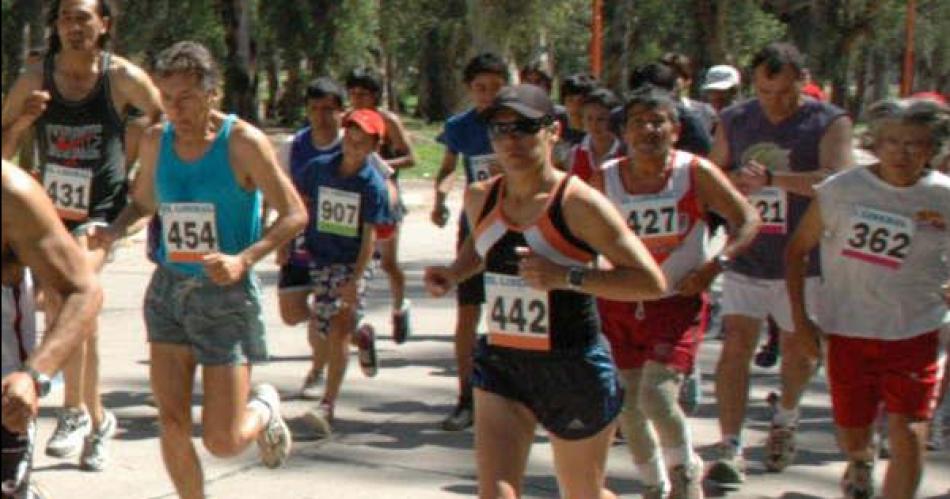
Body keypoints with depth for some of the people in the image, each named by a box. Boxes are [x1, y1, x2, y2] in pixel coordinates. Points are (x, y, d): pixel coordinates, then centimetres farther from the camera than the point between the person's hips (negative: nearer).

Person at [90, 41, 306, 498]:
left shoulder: (243, 142, -11)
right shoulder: (156, 141, 4)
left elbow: (294, 214, -10)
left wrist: (244, 259, -24)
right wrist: (114, 231, 0)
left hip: (226, 294, -4)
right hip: (169, 289, 4)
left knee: (223, 441, -4)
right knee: (171, 422, -2)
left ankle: (264, 408, 31)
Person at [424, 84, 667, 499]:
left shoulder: (577, 203, -15)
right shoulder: (480, 198, 3)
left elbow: (652, 282, -18)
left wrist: (566, 277, -26)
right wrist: (453, 274, 6)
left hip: (575, 370, -4)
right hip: (500, 365, 4)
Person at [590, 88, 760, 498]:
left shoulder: (696, 173, -8)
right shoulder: (605, 179, -3)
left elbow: (748, 221, -3)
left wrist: (713, 267, -14)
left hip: (677, 302, -3)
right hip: (619, 305, 3)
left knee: (657, 396, -19)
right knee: (628, 406, 8)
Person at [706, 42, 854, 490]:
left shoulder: (829, 123, -9)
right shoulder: (733, 122, 4)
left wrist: (771, 178, -36)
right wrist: (732, 183, -15)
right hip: (745, 262, 2)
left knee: (798, 353, 14)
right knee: (735, 347, -10)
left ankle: (784, 420, 42)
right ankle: (731, 449, -9)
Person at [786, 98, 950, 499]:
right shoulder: (841, 190, -5)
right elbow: (798, 249, 3)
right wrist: (800, 318, -1)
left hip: (915, 334, -1)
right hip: (847, 330, 1)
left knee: (908, 433, -11)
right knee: (851, 435, 14)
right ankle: (861, 464, 52)